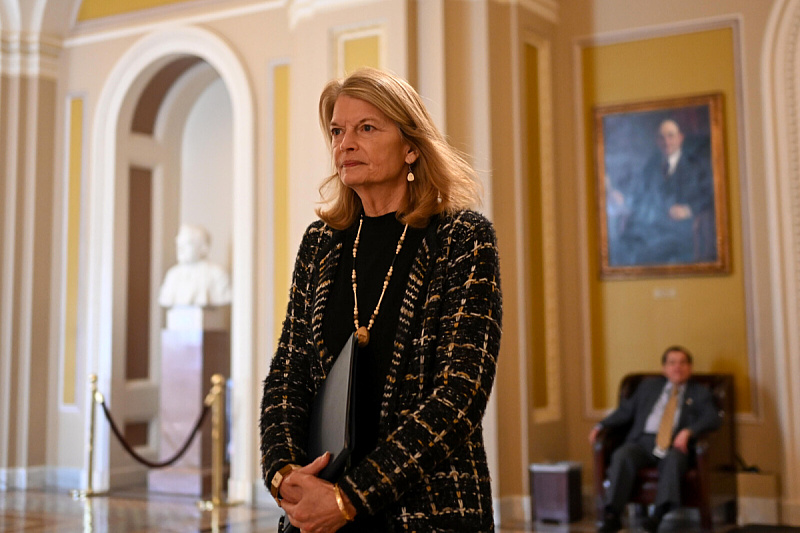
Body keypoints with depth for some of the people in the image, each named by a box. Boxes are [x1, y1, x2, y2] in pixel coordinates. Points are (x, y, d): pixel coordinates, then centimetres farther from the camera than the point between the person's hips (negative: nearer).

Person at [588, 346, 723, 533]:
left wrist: (688, 431, -18)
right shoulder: (648, 385, 26)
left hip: (674, 445, -2)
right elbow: (626, 410, 21)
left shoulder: (699, 392, 18)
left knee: (673, 459, -37)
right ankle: (612, 515, -33)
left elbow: (713, 418, 2)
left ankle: (659, 514, -44)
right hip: (642, 442, 2)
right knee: (621, 456, -30)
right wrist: (601, 425, 5)